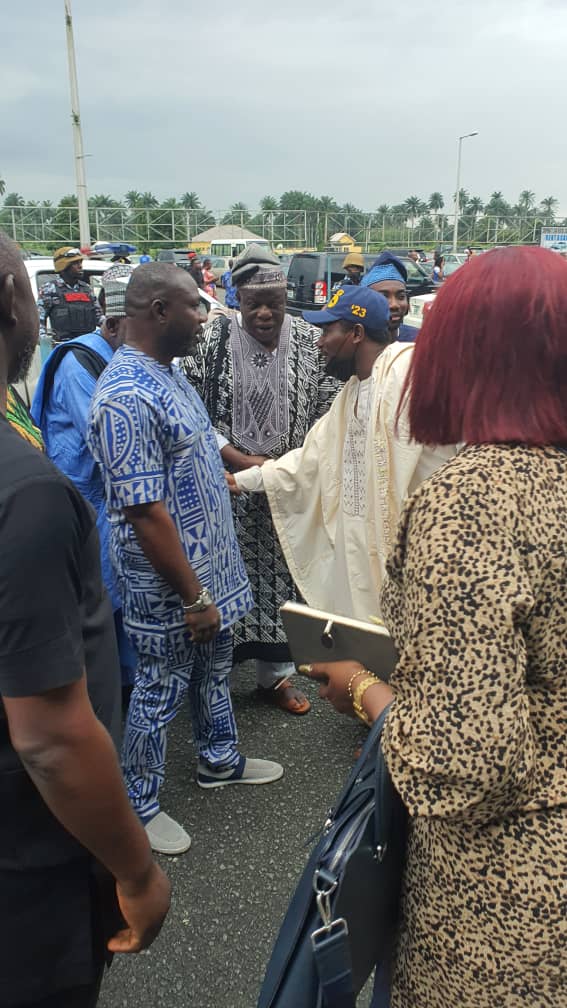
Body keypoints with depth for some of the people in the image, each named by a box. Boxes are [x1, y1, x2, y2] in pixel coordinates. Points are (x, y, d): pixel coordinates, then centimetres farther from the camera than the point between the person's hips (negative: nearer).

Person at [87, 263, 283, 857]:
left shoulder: (168, 374, 5)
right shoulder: (125, 398, -28)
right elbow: (146, 515, -28)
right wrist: (194, 597, -23)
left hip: (211, 563, 10)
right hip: (170, 586, -9)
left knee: (214, 667, 25)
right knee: (161, 691, 9)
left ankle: (219, 761, 48)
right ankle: (140, 806, 30)